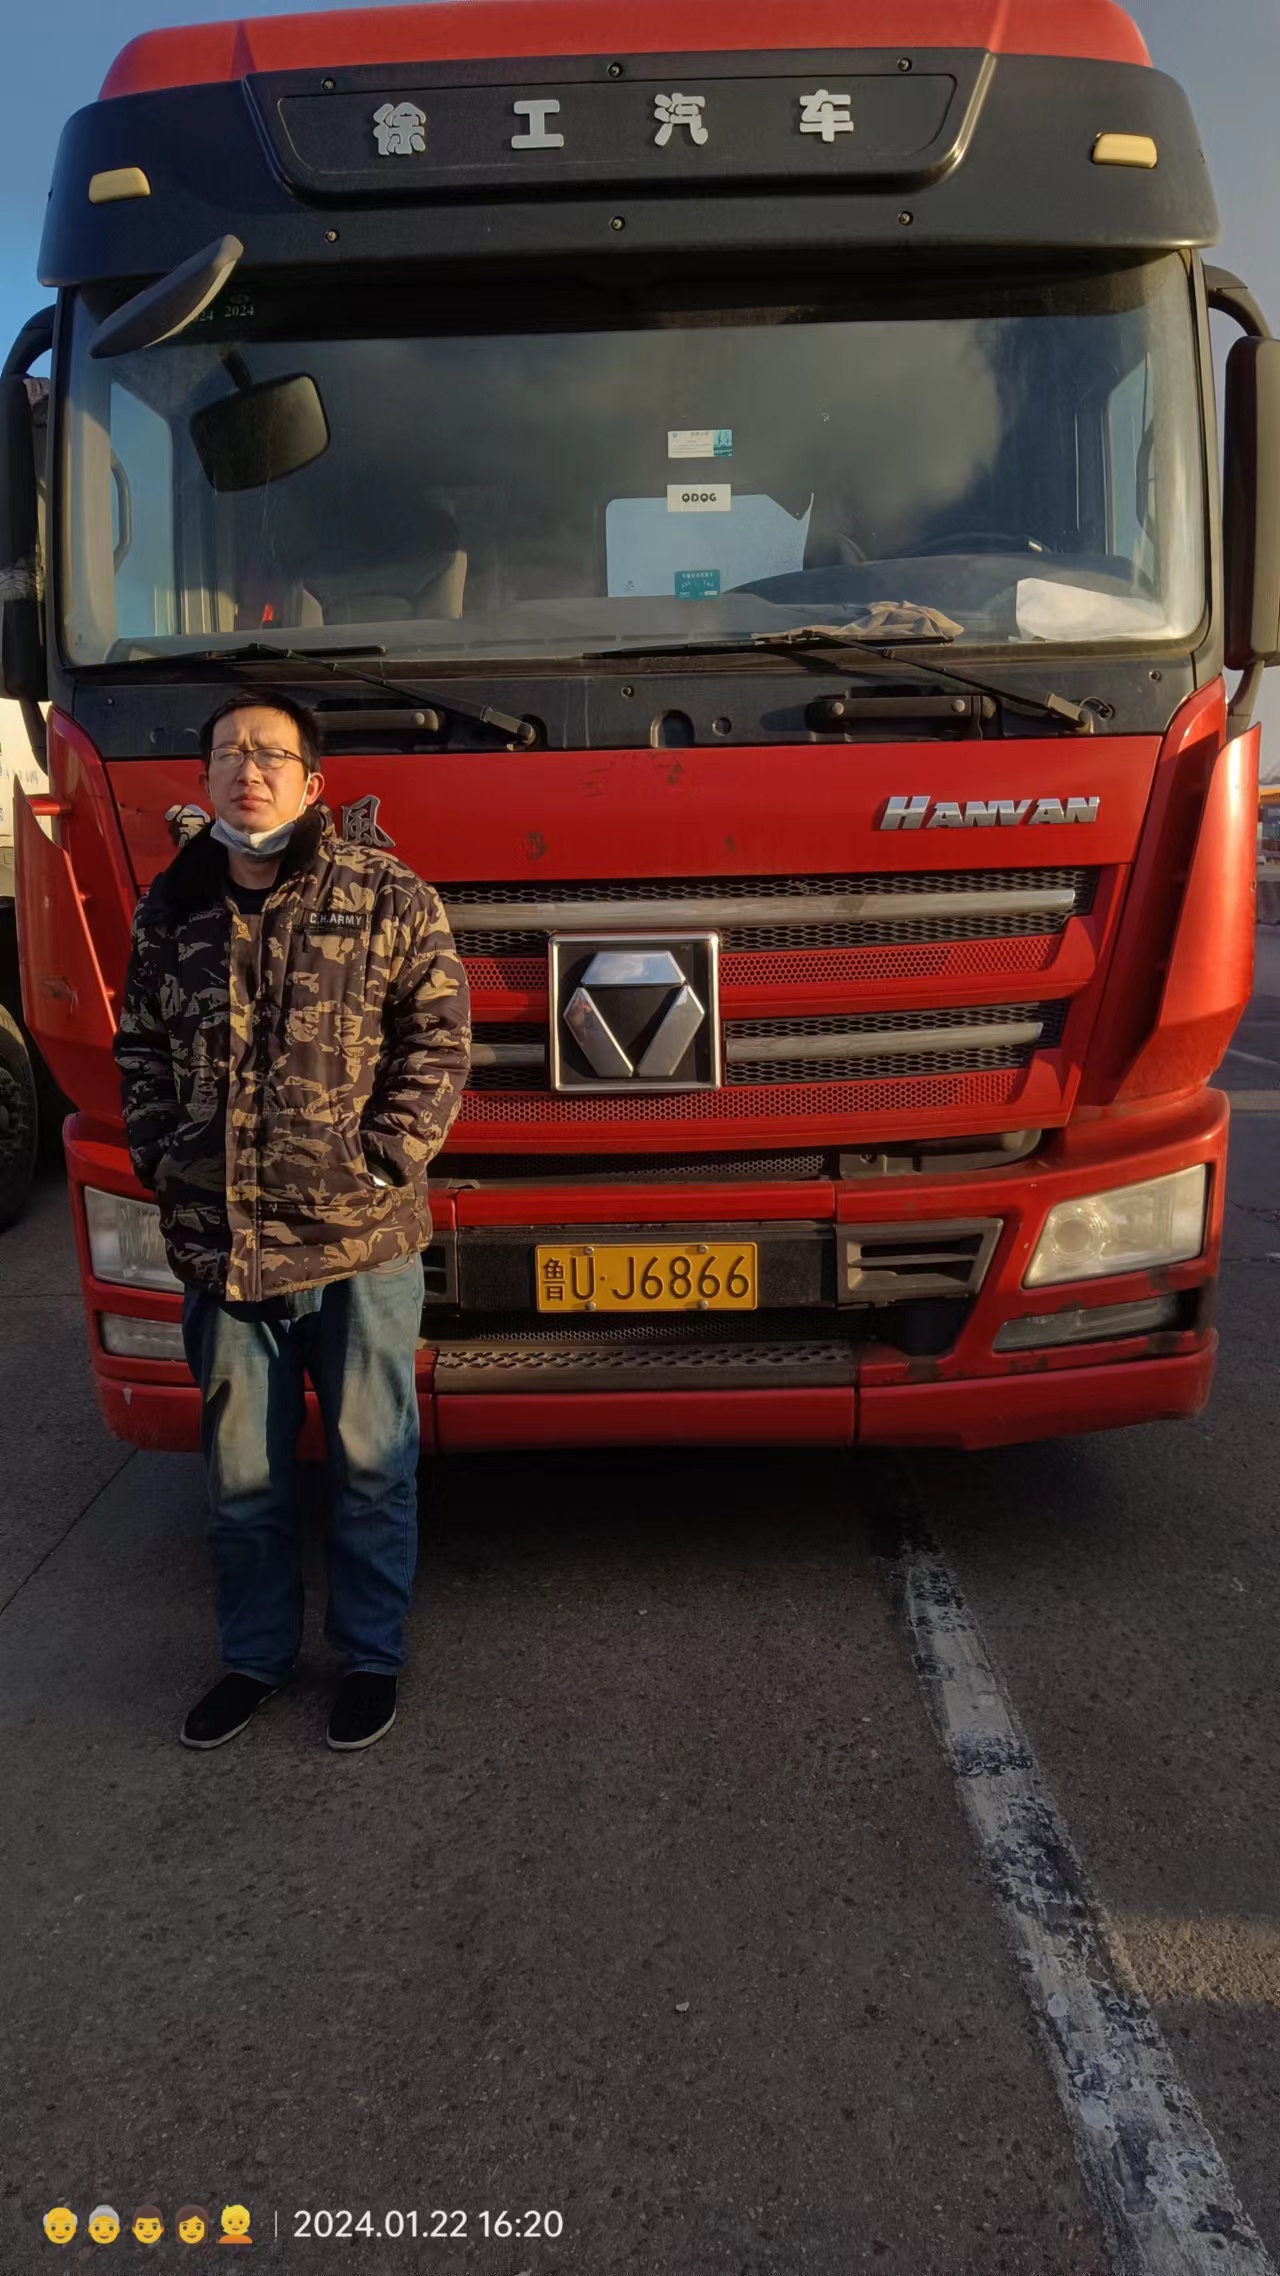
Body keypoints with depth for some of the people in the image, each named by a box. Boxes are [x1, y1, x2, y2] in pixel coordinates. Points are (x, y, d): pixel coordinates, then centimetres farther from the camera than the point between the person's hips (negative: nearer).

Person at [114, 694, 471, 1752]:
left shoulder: (387, 895, -2)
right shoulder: (170, 910, 8)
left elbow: (437, 1038, -4)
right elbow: (141, 1050, 15)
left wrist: (382, 1165, -11)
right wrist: (163, 1163, 3)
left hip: (362, 1241, -3)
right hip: (218, 1246, 3)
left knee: (372, 1463, 9)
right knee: (240, 1472, 14)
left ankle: (372, 1656, 27)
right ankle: (254, 1655, 32)